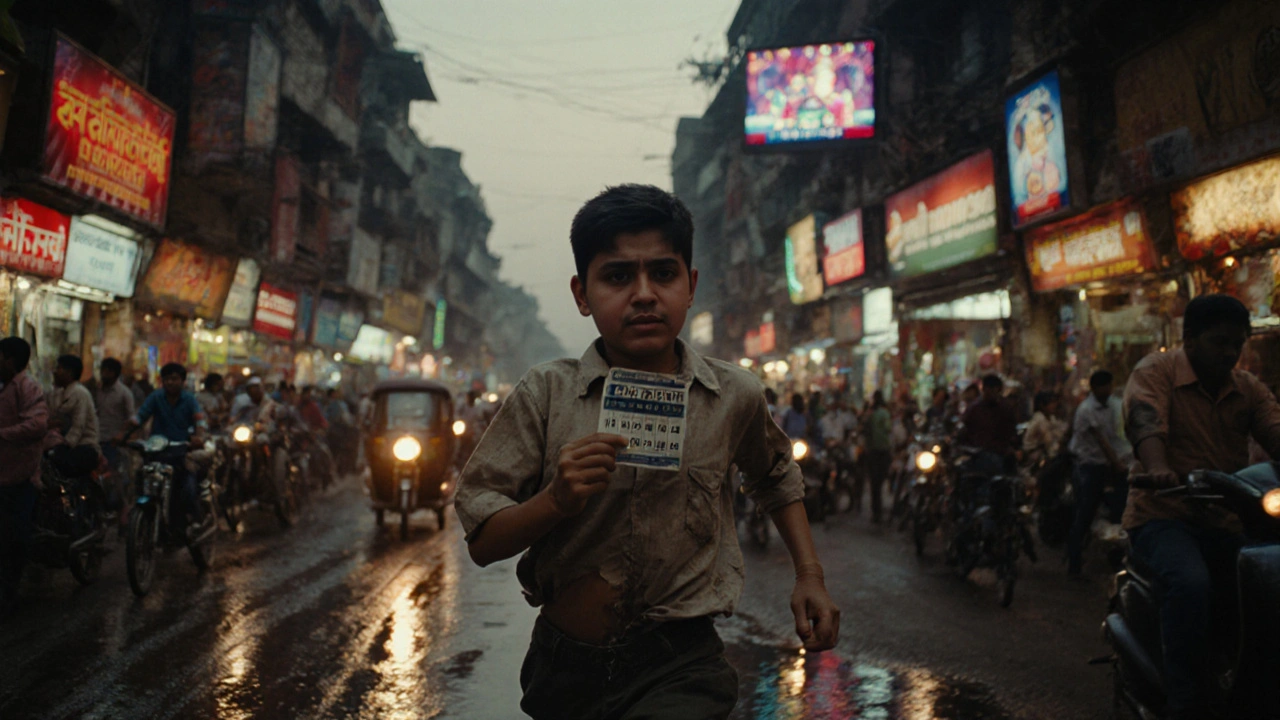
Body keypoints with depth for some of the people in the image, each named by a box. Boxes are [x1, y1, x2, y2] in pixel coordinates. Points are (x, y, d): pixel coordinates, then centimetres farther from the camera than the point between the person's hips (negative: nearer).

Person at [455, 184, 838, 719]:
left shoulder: (734, 397, 0)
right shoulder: (545, 394, -5)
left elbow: (776, 479, 23)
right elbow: (482, 541, -3)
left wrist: (809, 576, 13)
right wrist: (555, 499, -21)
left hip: (679, 666, -1)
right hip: (564, 665, 1)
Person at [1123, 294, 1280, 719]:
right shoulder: (1155, 372, -2)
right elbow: (1145, 419, -23)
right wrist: (1158, 468, -44)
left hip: (1227, 521, 6)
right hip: (1163, 515, -6)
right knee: (1190, 582, -32)